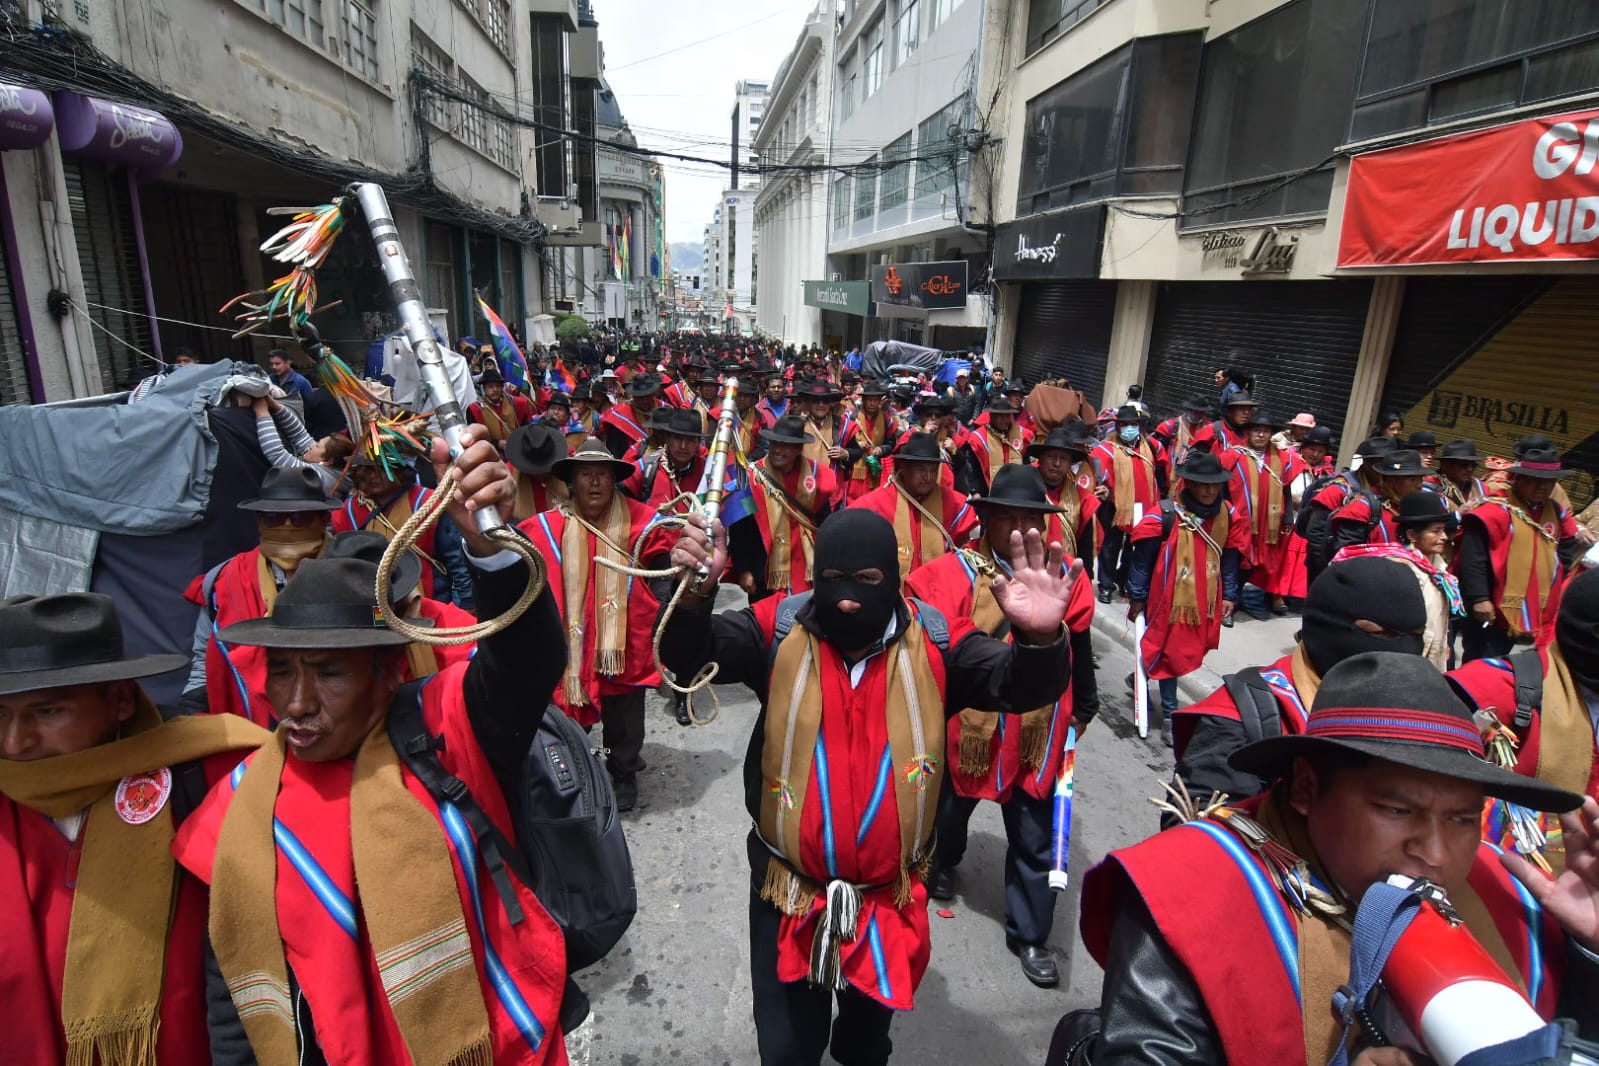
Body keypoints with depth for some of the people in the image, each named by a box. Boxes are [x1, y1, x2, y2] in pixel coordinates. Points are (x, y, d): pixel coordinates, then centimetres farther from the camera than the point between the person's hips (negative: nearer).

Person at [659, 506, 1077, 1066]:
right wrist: (694, 596, -43)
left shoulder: (934, 640, -13)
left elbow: (1021, 685, -19)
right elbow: (687, 656, -21)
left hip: (890, 894, 1)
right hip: (789, 890, -1)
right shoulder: (780, 628, -14)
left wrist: (1039, 640, -43)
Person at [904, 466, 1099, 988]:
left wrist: (1083, 710, 14)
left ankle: (1029, 935, 33)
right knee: (951, 807, 26)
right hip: (965, 725, -1)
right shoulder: (956, 571, -14)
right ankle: (942, 863, 58)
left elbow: (1079, 648, 7)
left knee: (1034, 839, 10)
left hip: (1037, 733, 1)